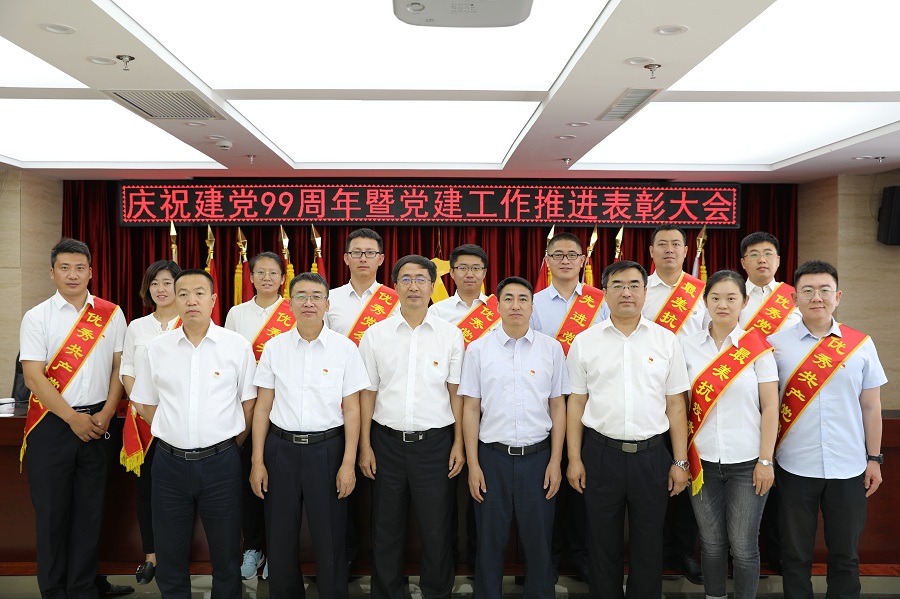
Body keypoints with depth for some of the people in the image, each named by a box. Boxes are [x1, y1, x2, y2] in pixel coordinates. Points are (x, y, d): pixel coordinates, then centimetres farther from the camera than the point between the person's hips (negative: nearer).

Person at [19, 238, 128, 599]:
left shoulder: (111, 314, 4)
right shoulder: (36, 317, -2)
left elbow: (119, 368, 6)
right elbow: (33, 377, -7)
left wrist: (106, 414, -5)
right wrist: (73, 418, -12)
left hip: (98, 423, 2)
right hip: (51, 424, -2)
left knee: (91, 511, 10)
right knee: (51, 512, 7)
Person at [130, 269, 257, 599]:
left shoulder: (238, 346, -3)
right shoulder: (157, 349, 2)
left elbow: (249, 403, 3)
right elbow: (144, 404, 12)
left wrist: (230, 445, 4)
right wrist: (174, 437, 7)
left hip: (220, 461, -2)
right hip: (169, 461, 2)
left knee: (226, 552, 11)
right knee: (170, 552, 14)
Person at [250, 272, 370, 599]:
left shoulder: (345, 348, -3)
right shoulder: (274, 347, 2)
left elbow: (352, 409, -1)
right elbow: (263, 406, 5)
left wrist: (349, 463, -6)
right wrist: (257, 461, 2)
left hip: (327, 449, -2)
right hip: (281, 448, 2)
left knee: (330, 539, 6)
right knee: (280, 538, 12)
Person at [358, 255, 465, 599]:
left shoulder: (451, 335, -1)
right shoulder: (375, 334, 1)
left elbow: (456, 393, 3)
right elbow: (368, 393, 4)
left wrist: (459, 443, 0)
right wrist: (365, 446, 2)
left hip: (435, 442, -1)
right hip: (387, 441, 1)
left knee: (436, 529, 9)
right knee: (386, 529, 13)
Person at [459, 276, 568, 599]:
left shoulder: (551, 348, 2)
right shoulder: (478, 349, 0)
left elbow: (558, 407, 4)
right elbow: (470, 408, 1)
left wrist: (555, 462, 0)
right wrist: (473, 464, -1)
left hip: (538, 455, 0)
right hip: (492, 456, 0)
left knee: (539, 539, 11)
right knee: (490, 540, 11)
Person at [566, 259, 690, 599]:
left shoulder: (667, 341, 2)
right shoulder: (584, 342, 1)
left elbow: (676, 405, 4)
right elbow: (576, 403, 3)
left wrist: (680, 462, 2)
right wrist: (574, 459, 0)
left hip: (651, 455, 0)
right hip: (601, 453, 0)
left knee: (648, 546, 12)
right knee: (603, 544, 13)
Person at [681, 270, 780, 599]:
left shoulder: (757, 347, -4)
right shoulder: (687, 345, 1)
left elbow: (770, 407, -3)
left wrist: (766, 460, -6)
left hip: (747, 463, -1)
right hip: (702, 461, 2)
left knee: (743, 546, 6)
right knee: (711, 542, 12)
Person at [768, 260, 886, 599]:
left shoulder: (861, 345, 0)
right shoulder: (777, 344, -5)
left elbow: (871, 406, 5)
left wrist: (874, 458, 5)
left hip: (849, 468, 2)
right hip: (795, 467, -1)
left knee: (845, 555, 17)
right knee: (796, 555, 14)